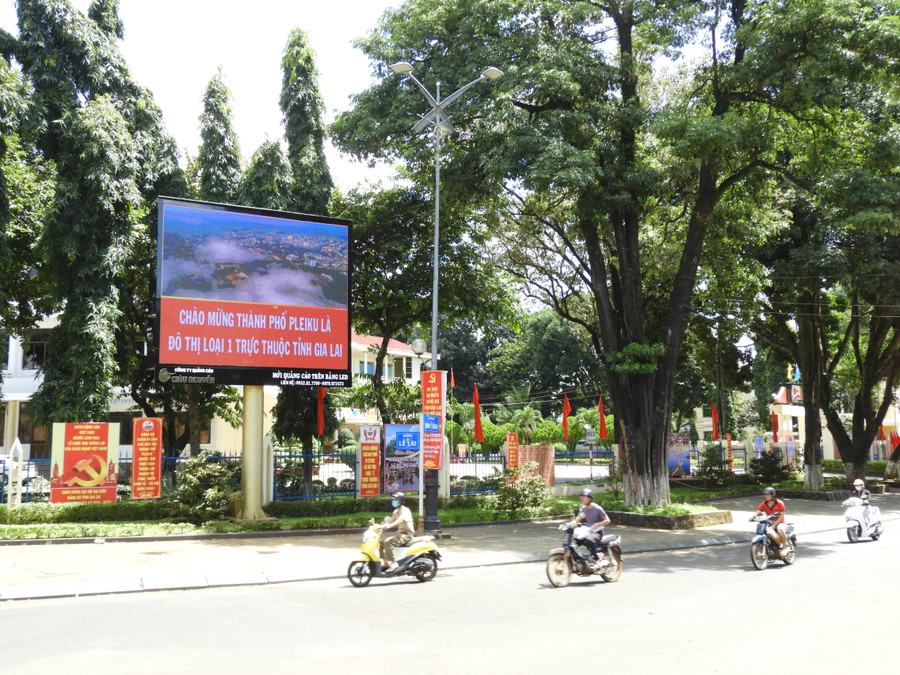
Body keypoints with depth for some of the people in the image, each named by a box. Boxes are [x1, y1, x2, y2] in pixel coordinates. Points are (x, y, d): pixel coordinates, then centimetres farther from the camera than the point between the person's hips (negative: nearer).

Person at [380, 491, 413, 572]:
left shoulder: (405, 510, -13)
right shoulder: (396, 511, 18)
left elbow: (401, 520, -30)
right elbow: (390, 521, 16)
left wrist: (389, 526, -42)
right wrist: (381, 526, -1)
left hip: (406, 534, -10)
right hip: (398, 532, 10)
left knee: (388, 542, -29)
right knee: (380, 540, 2)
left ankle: (393, 564, -27)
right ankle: (385, 563, 5)